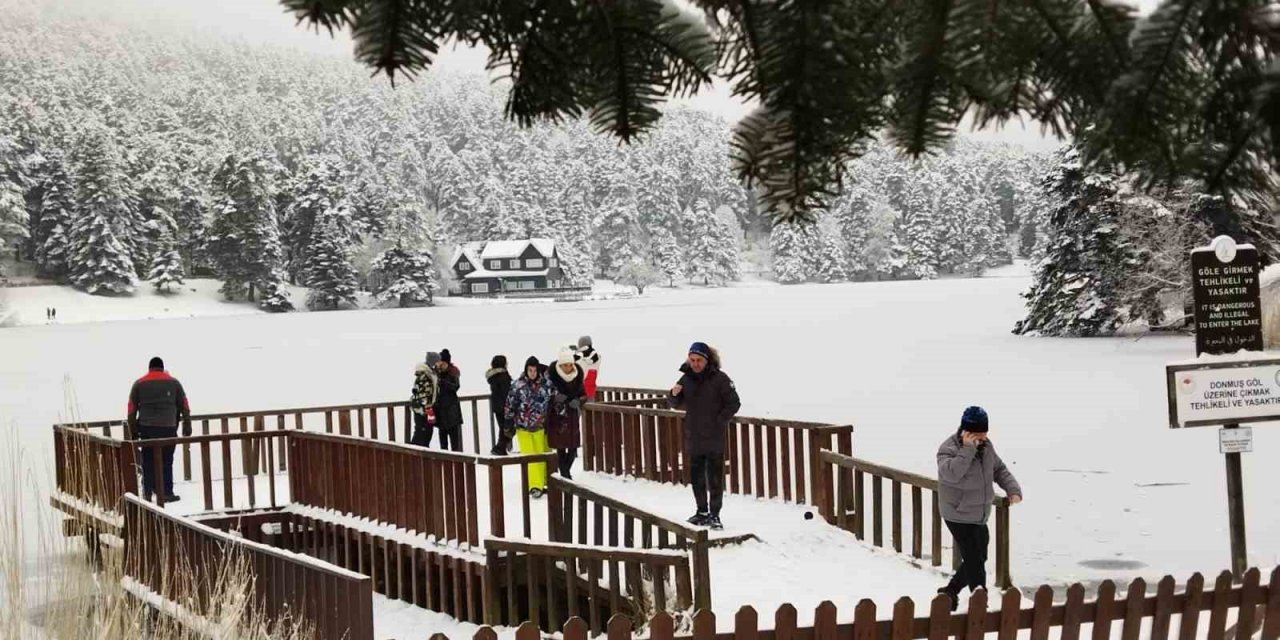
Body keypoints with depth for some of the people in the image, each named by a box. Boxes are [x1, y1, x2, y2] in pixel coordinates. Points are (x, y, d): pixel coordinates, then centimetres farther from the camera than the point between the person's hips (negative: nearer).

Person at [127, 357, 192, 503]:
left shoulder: (139, 384, 8)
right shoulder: (174, 383, 7)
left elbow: (131, 410, 7)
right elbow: (184, 408, 7)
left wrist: (133, 432, 11)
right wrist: (187, 428, 11)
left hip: (146, 428, 1)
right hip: (168, 428, -1)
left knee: (148, 461, 7)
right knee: (166, 461, 1)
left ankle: (147, 493, 7)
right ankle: (167, 493, -1)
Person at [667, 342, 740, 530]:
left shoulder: (719, 379, -8)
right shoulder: (687, 379, 5)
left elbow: (734, 403, -6)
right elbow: (675, 405, 10)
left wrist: (719, 421, -11)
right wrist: (674, 394, -12)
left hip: (714, 438, -5)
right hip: (693, 437, 5)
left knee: (715, 478, -3)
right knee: (697, 478, 12)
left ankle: (714, 515, 2)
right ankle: (702, 512, 22)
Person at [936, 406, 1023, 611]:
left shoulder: (986, 446, 3)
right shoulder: (949, 449, -20)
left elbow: (999, 469, 15)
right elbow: (952, 474, -39)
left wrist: (1013, 488, 0)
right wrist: (967, 449, -38)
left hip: (979, 517, 8)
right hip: (959, 517, -8)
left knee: (978, 559, 18)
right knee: (974, 562, -9)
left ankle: (950, 591, 34)